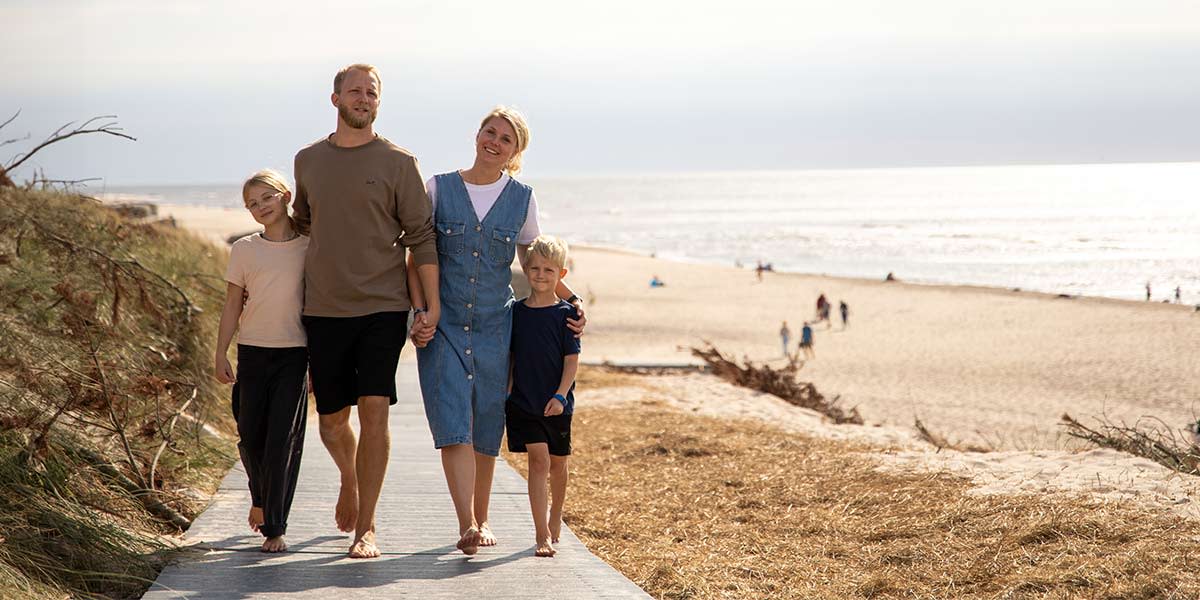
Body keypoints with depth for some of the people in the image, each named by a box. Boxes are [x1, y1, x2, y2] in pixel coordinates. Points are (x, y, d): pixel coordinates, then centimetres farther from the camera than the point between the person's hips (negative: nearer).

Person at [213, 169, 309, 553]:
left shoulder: (309, 247, 2)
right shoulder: (244, 250, 4)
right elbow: (232, 306, 7)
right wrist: (221, 354, 2)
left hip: (293, 353, -2)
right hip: (253, 352, 2)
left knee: (283, 439, -8)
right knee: (250, 436, 5)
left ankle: (275, 527, -3)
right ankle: (261, 499, 34)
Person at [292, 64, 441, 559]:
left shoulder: (397, 163, 0)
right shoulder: (308, 161, 10)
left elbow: (421, 236, 0)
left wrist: (433, 304, -6)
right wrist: (296, 287, 21)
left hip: (384, 308, -3)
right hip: (324, 310, 3)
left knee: (374, 411, -12)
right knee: (331, 420, 7)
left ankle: (366, 528, -4)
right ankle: (350, 479, 40)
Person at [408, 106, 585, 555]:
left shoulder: (521, 199, 5)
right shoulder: (439, 189, 2)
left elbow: (535, 262, 17)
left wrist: (572, 299, 7)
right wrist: (421, 314, -7)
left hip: (495, 325, 2)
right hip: (444, 325, -1)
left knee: (486, 428, 7)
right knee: (452, 423, -14)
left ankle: (481, 520, 24)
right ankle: (467, 526, -22)